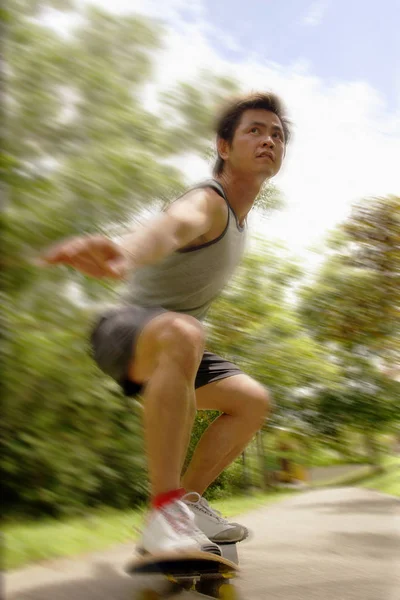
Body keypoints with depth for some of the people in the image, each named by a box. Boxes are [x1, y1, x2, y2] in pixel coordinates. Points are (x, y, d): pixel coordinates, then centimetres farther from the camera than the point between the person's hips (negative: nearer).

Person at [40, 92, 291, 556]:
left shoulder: (238, 213, 9)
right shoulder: (207, 203, -20)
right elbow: (171, 223, -46)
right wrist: (124, 251, -69)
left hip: (165, 345, 9)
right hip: (122, 331, -9)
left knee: (252, 400, 2)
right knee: (181, 334, -41)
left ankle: (188, 499, 8)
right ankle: (164, 514, -35)